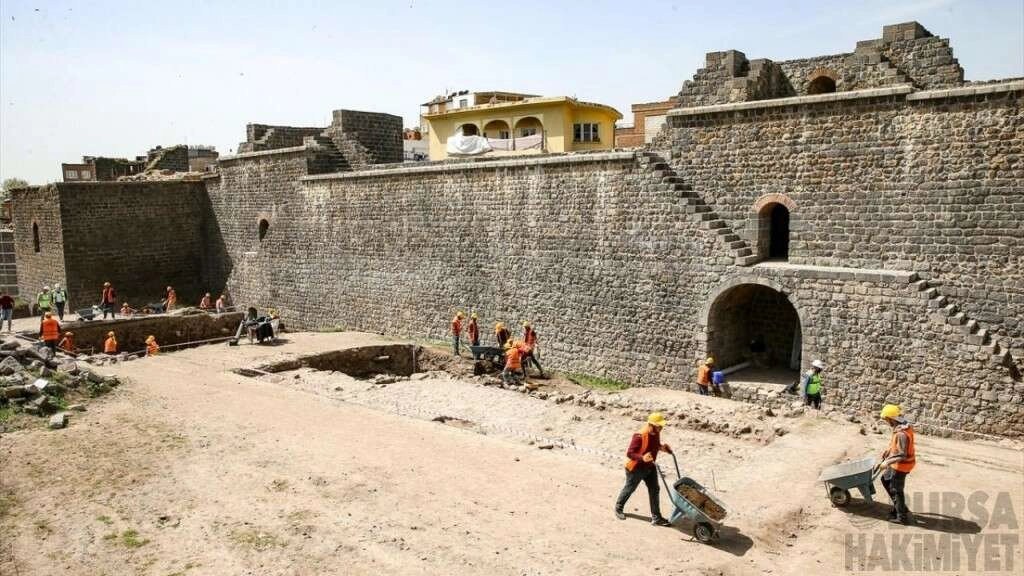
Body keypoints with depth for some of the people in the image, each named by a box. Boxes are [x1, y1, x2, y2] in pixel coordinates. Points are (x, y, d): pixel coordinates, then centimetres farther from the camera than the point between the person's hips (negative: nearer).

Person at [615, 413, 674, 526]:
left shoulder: (656, 433, -7)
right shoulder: (640, 436, -32)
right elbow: (629, 453, -30)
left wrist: (662, 447, -7)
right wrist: (642, 457, -45)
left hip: (650, 467, 6)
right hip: (636, 468, -6)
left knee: (654, 490, 3)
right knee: (629, 489, 14)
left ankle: (656, 518, 11)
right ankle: (618, 508, 39)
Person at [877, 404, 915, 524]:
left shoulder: (901, 434, -31)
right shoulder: (902, 427, 0)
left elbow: (902, 456, -29)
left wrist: (887, 463, -23)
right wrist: (888, 450, 14)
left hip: (901, 465, -10)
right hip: (897, 464, 10)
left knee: (896, 489, 5)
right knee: (885, 480, 23)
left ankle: (902, 516, 20)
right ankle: (899, 507, 31)